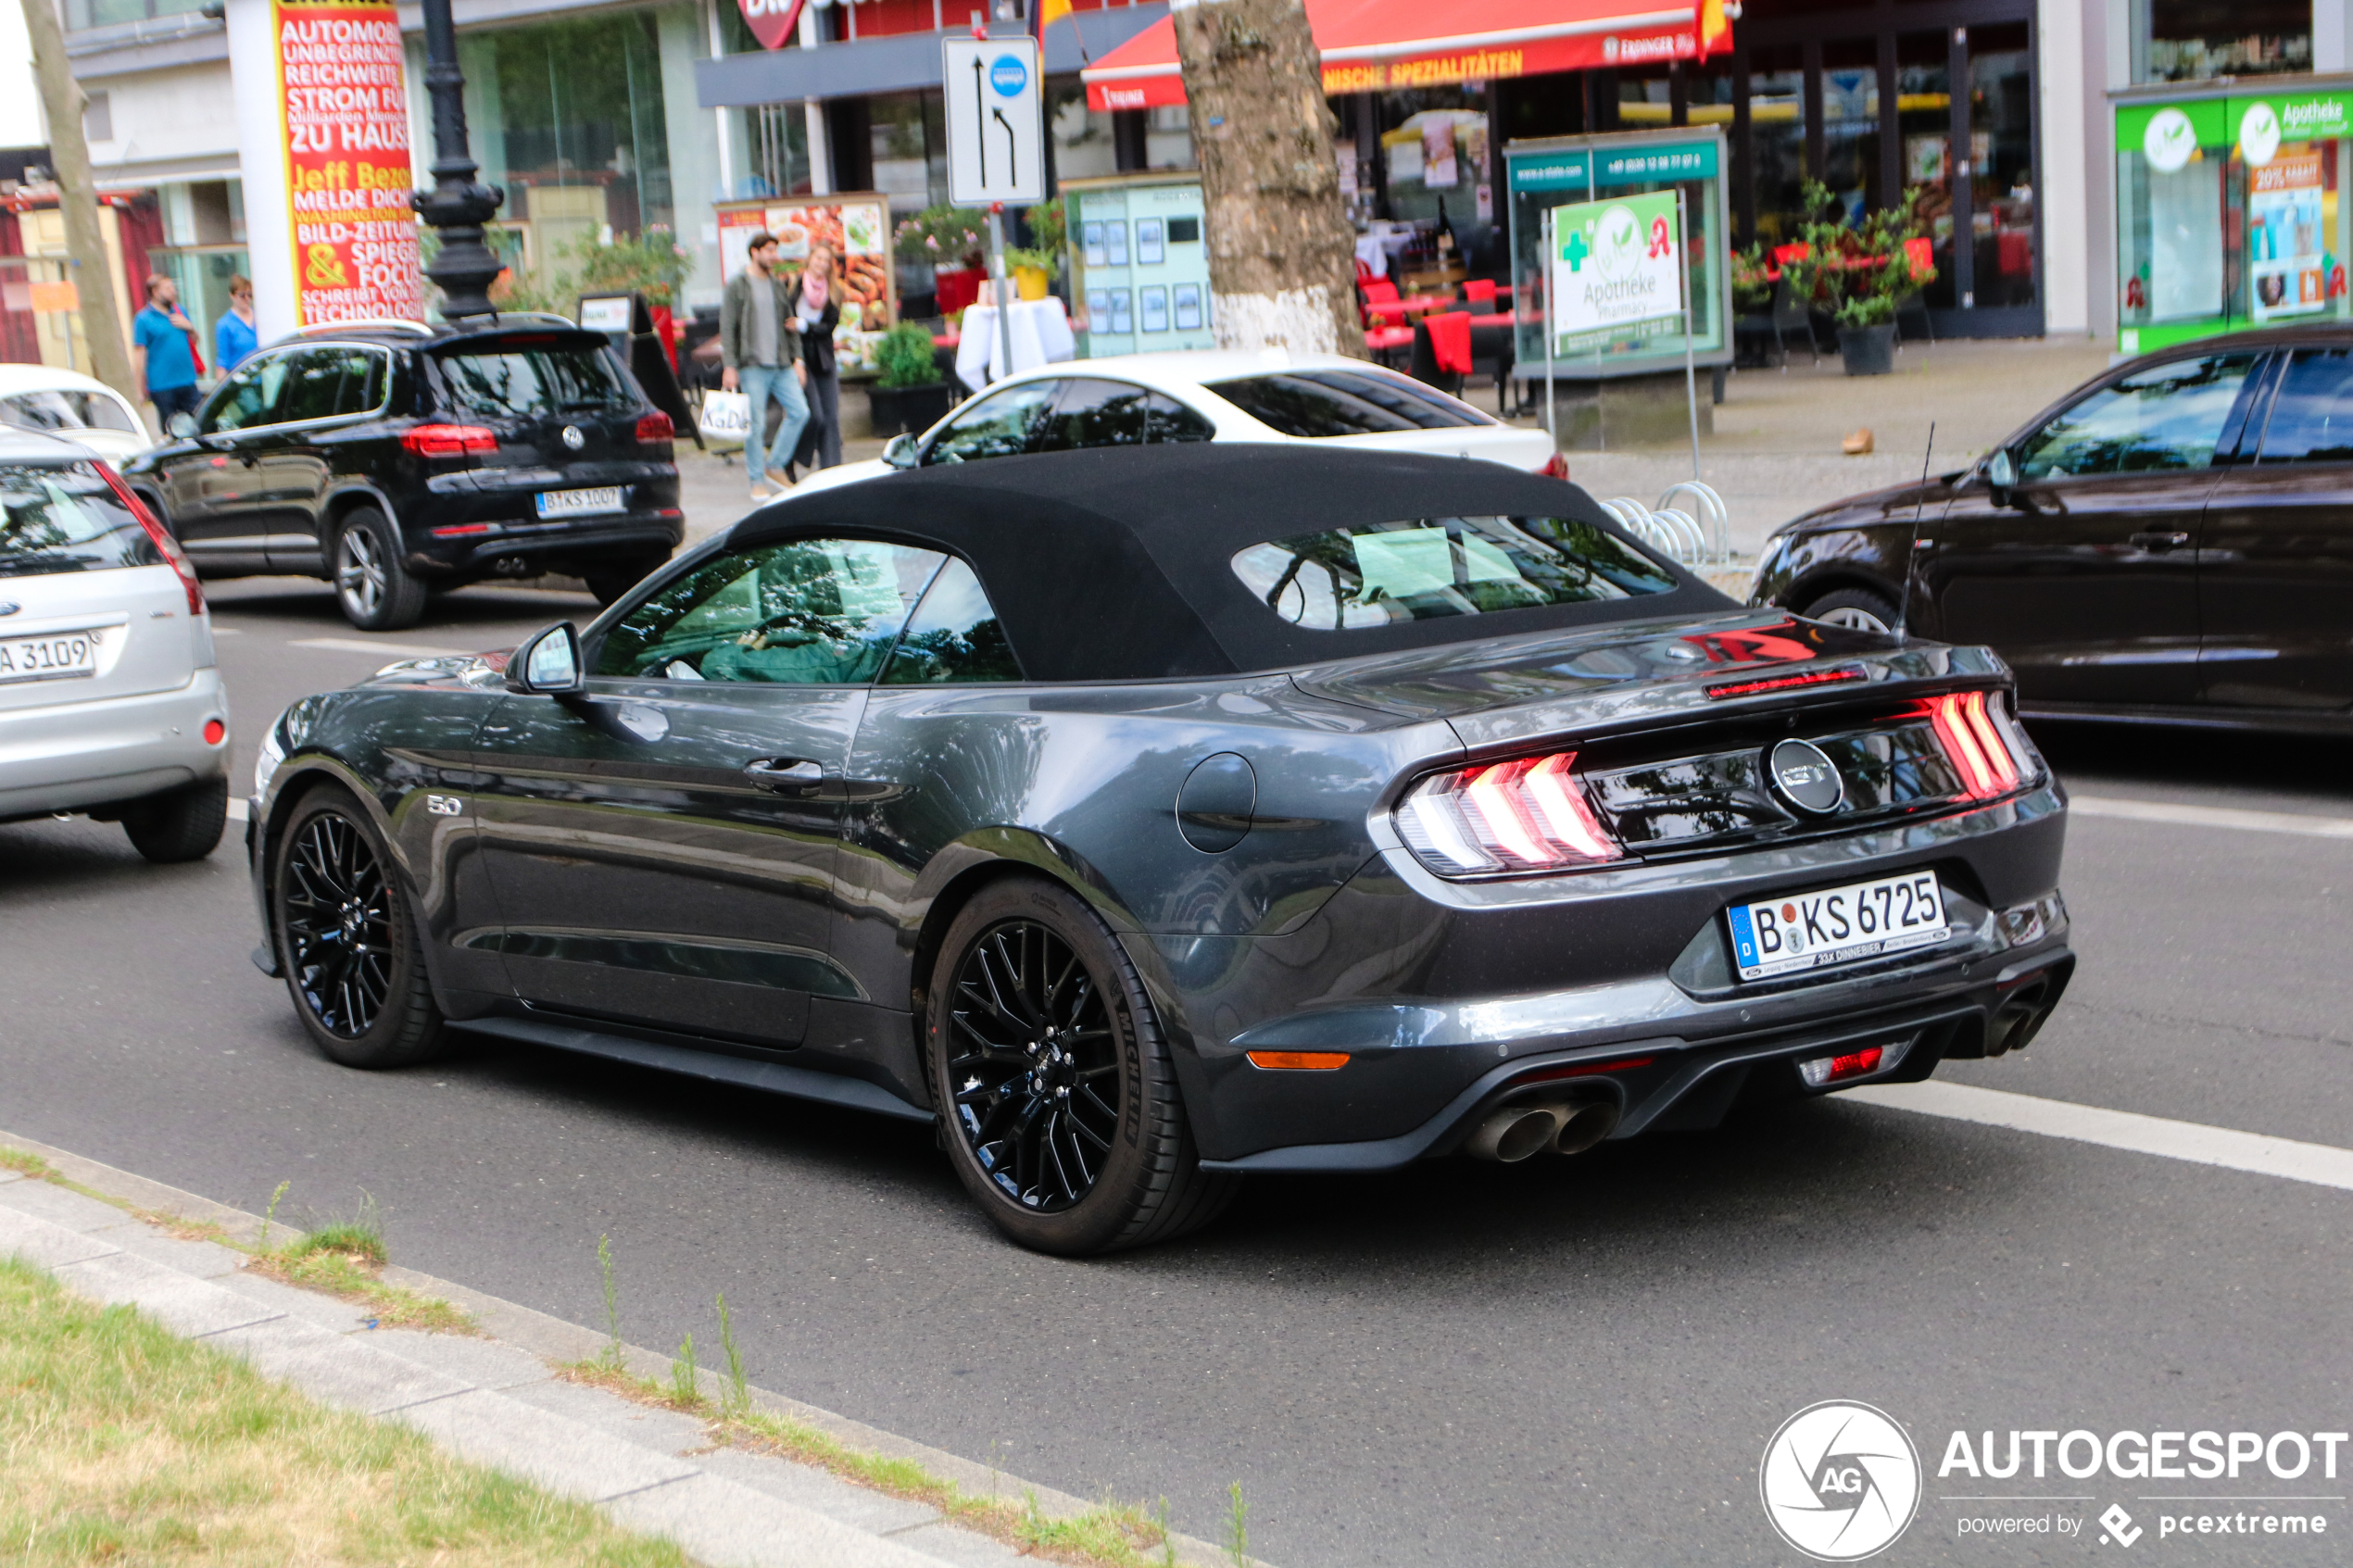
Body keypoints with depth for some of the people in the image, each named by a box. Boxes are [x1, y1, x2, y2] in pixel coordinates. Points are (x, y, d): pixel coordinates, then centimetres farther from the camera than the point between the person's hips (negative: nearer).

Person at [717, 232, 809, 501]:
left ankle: (774, 466, 10)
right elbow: (727, 327, -6)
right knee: (755, 424, -4)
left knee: (800, 412, -4)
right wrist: (729, 366, -13)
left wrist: (797, 359, 8)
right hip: (752, 366, -5)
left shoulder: (777, 285, 15)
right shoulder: (737, 285, -2)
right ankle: (757, 481, 6)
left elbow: (789, 323, 18)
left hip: (782, 365, 5)